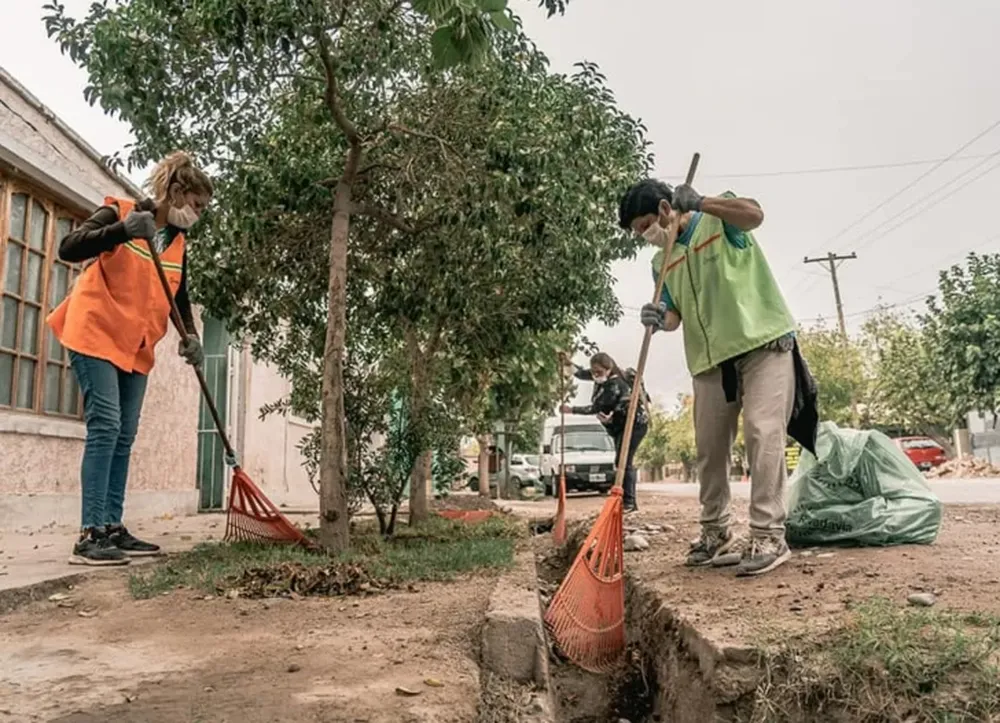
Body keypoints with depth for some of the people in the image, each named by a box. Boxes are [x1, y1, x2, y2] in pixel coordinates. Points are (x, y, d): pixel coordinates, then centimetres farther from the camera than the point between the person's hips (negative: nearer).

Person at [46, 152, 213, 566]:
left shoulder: (178, 244, 11)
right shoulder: (118, 212, -6)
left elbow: (180, 297, 15)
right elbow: (69, 249, -18)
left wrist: (190, 336, -3)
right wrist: (123, 230, -32)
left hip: (137, 348, 7)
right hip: (95, 335, -7)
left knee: (124, 436, 5)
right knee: (105, 426, -15)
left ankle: (112, 528, 10)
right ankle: (90, 535, -15)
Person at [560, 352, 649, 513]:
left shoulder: (614, 385, -27)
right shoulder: (603, 378, 1)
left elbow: (597, 408, -27)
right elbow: (582, 374, 13)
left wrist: (572, 410, -25)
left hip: (634, 423, -10)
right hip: (621, 425, 10)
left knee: (623, 462, -17)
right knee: (623, 463, 9)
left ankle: (629, 502, -16)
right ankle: (629, 501, 14)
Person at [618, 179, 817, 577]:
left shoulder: (720, 218, 0)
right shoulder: (661, 264, 14)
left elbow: (755, 214, -22)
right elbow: (675, 314, 8)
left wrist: (701, 203, -31)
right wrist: (660, 318, -15)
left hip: (763, 340, -6)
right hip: (711, 358, 6)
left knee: (763, 432, -15)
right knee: (709, 446, 6)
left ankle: (768, 536, -11)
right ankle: (716, 532, 20)